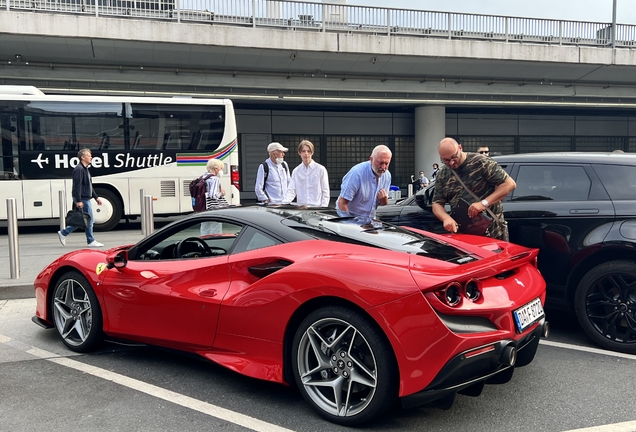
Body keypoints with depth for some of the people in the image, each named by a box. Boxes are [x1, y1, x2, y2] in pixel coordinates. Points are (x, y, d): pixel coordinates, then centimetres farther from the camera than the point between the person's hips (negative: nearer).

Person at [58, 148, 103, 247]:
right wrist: (78, 201, -25)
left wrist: (96, 197, 21)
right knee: (89, 219, -3)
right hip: (82, 199, -10)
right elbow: (77, 186, -21)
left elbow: (89, 186, 24)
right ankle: (91, 241, 6)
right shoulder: (78, 169, -15)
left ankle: (63, 233, 20)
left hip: (86, 199, 10)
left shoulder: (85, 169, 18)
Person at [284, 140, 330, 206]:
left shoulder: (321, 169, 1)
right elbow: (291, 191, 3)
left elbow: (325, 193, 2)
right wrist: (284, 203, -15)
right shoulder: (296, 171, 9)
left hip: (317, 208, -2)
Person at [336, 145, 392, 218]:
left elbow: (383, 204, 12)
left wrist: (384, 200, -10)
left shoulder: (387, 176, 1)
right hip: (350, 217, -5)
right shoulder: (357, 173, -20)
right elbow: (342, 203, -18)